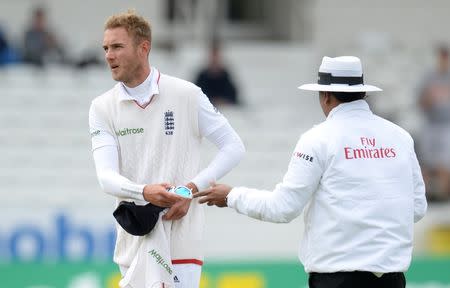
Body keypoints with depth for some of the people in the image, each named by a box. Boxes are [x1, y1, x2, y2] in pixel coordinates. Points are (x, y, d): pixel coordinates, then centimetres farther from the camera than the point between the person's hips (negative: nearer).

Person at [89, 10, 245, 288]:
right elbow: (106, 176, -7)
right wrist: (144, 192, -29)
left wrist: (192, 189, -11)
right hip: (133, 242, 4)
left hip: (180, 241, -4)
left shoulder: (186, 95, -2)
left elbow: (234, 147, 2)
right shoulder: (103, 108, 4)